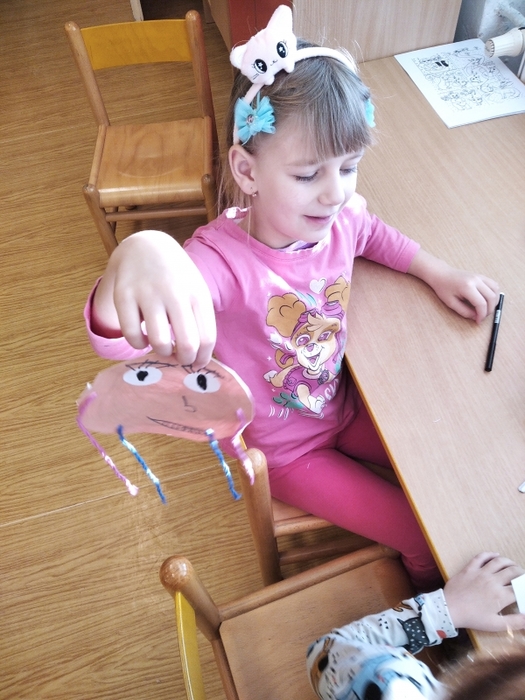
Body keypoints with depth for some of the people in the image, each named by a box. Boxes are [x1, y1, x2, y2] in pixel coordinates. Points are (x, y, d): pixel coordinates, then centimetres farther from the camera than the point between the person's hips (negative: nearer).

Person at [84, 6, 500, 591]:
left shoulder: (339, 219, -16)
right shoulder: (222, 258, -36)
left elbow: (375, 234, 11)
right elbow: (114, 341, -52)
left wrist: (437, 271, 1)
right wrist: (137, 254, -73)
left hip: (342, 409, 6)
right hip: (284, 452, -5)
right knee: (426, 539, 0)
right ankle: (432, 601, 41)